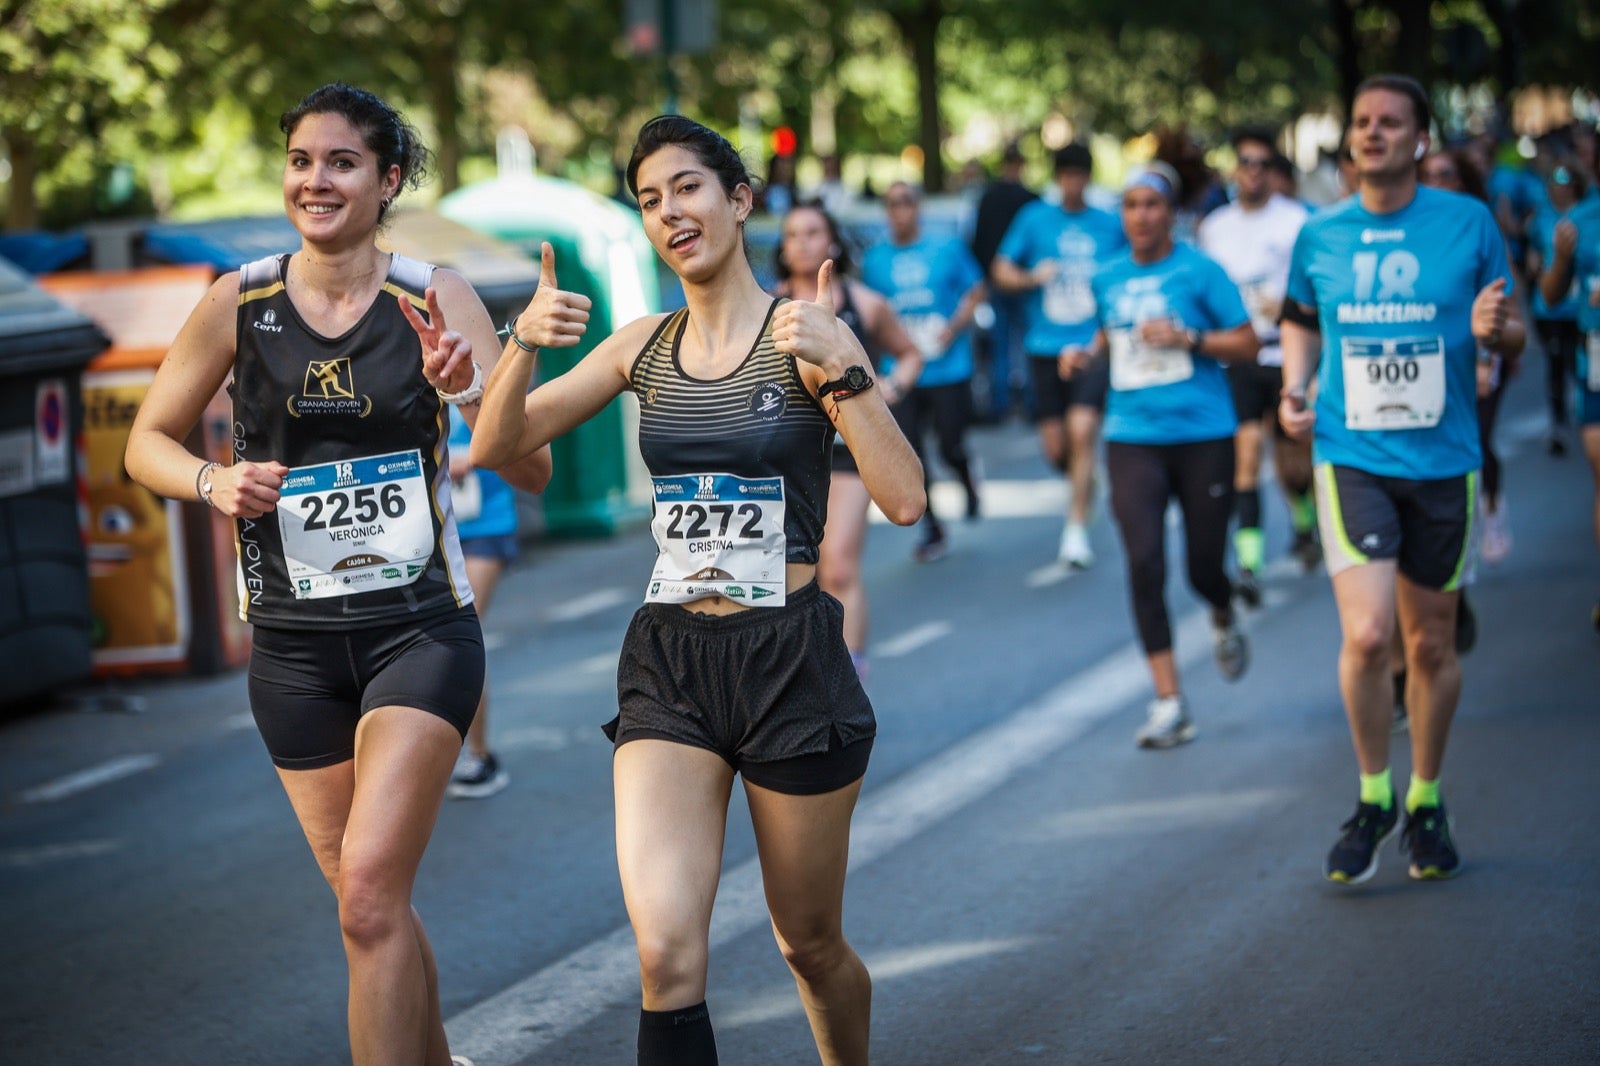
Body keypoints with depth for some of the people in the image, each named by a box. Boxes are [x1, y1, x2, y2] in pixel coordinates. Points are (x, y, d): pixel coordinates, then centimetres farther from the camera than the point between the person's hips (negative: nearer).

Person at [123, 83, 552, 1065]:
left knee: (369, 892, -18)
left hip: (420, 627, -3)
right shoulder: (241, 302, -1)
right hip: (294, 641, 3)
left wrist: (469, 385, -25)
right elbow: (148, 441, 9)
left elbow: (532, 471, -6)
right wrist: (214, 482, -12)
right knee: (368, 901, 13)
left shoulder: (435, 299, -5)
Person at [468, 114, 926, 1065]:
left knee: (810, 945, 13)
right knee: (666, 957, -14)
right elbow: (499, 446, 6)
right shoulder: (644, 347, 7)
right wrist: (526, 346, -11)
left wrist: (842, 366, -27)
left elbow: (905, 499, -15)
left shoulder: (804, 335, -6)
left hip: (792, 660, -3)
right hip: (668, 664, 3)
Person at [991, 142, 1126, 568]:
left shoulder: (1111, 225, 7)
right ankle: (1086, 485, 38)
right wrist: (1032, 278, -13)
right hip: (1045, 346, 1)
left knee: (1082, 431, -19)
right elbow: (1000, 271, 6)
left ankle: (1077, 529, -13)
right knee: (1055, 447, 3)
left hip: (1094, 347, -1)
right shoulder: (1034, 219, 6)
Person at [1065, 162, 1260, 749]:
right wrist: (1088, 352, 7)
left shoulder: (1199, 271, -4)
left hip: (1203, 436, -3)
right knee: (1144, 563, -10)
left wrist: (1187, 338, -16)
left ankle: (1224, 622, 43)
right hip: (1133, 439, 3)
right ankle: (1169, 702, -6)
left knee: (1204, 567, 4)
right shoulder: (1107, 279, 9)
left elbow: (1248, 344, -3)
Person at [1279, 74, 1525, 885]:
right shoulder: (1320, 235, 3)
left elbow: (1514, 335, 5)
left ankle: (1426, 803, 29)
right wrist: (1294, 388, 3)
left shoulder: (1467, 222, -1)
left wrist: (1494, 329, -18)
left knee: (1430, 643, 9)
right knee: (1366, 634, -16)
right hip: (1351, 455, 0)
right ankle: (1373, 797, 5)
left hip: (1443, 459, 0)